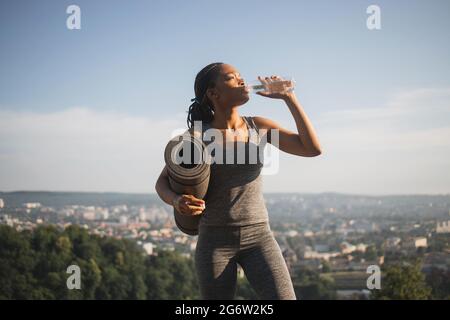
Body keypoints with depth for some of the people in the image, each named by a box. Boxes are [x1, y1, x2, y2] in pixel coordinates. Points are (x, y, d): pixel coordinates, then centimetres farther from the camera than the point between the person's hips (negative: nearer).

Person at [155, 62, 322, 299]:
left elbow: (313, 149, -5)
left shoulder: (260, 127, 2)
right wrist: (177, 202, -22)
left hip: (257, 238, 2)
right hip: (215, 241, -1)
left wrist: (288, 97, -8)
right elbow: (162, 183, 2)